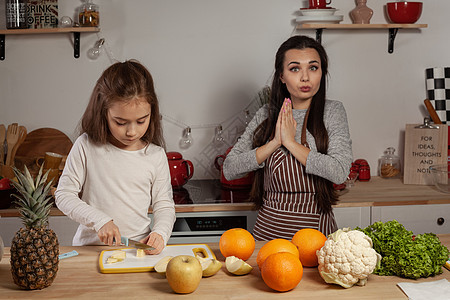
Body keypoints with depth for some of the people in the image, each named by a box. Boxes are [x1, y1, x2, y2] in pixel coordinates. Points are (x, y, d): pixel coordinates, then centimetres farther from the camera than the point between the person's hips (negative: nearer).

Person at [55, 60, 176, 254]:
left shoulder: (156, 155, 2)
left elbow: (164, 205, 8)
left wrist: (160, 233, -13)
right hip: (91, 246, -2)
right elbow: (64, 195, -1)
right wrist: (99, 220, -14)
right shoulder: (86, 147, -3)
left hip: (140, 247, 2)